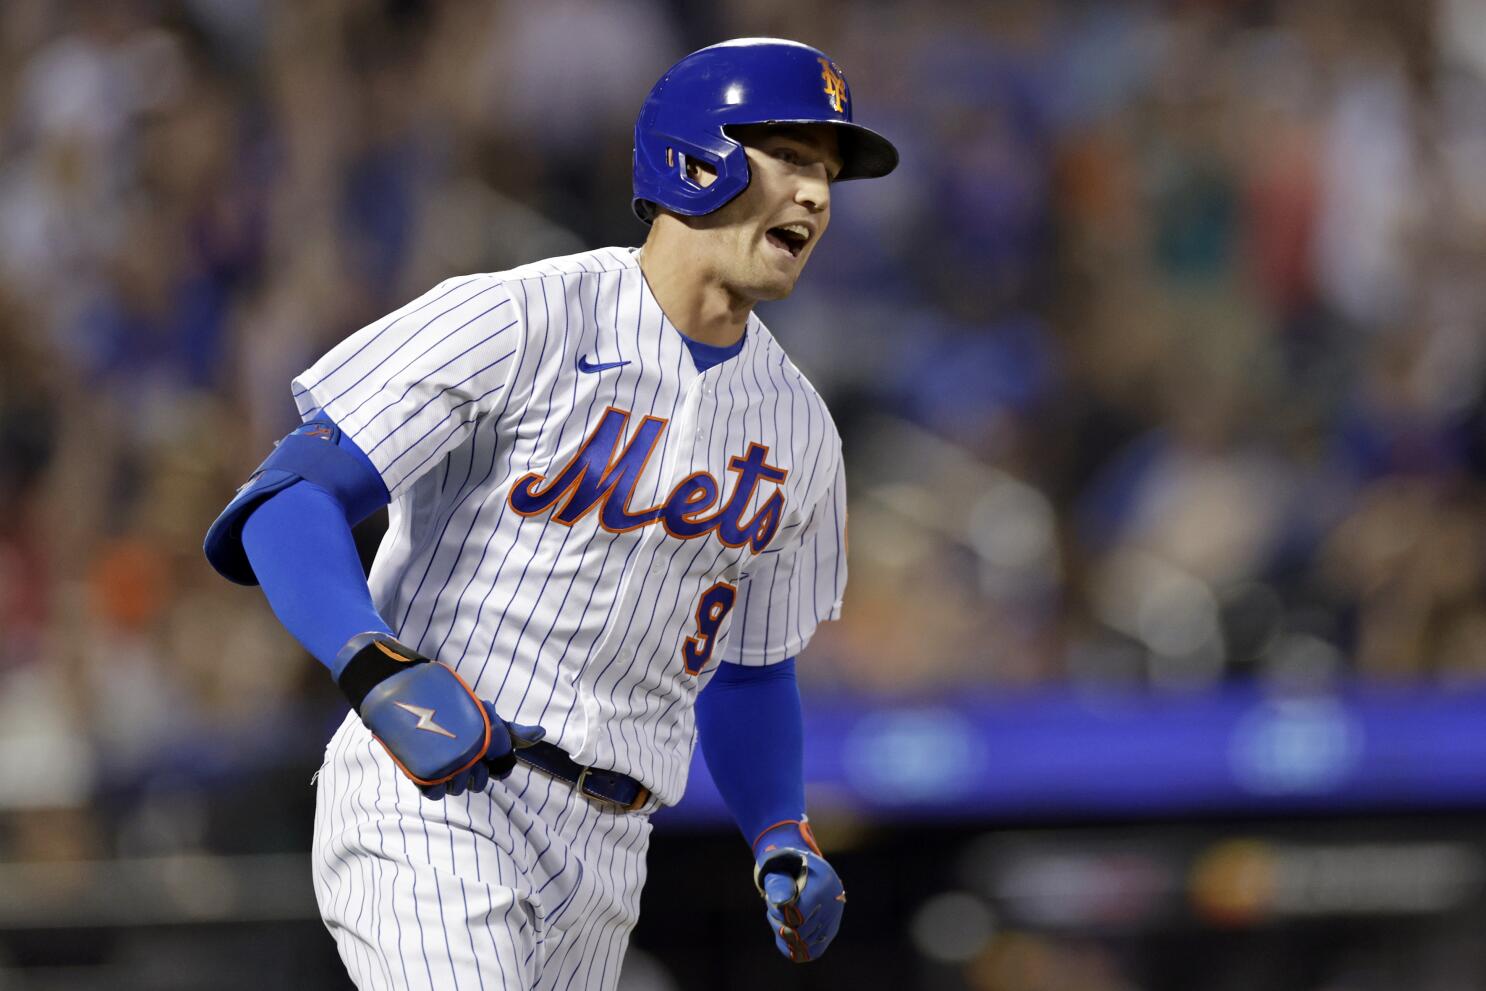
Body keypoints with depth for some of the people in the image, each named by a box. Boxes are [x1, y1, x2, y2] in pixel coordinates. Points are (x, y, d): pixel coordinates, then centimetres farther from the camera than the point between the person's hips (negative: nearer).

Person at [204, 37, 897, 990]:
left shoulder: (796, 428, 12)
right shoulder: (516, 324, -8)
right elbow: (288, 499, -13)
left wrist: (783, 842, 7)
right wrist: (375, 666, -31)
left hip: (603, 857, 7)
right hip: (430, 801, -7)